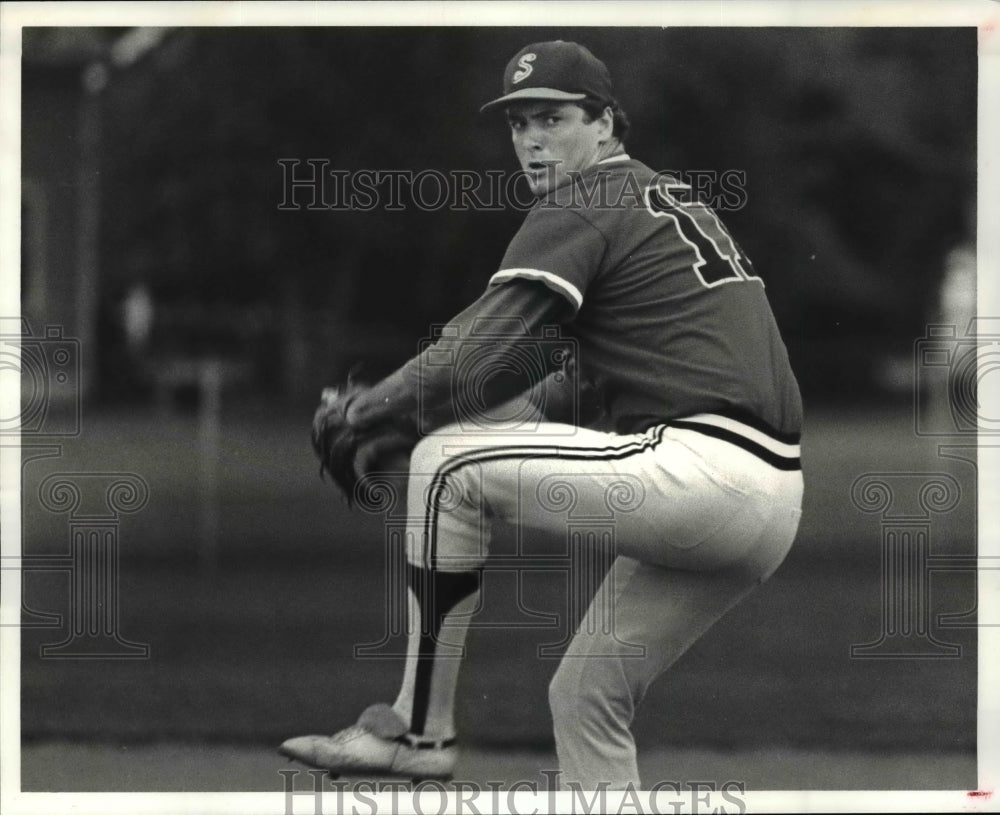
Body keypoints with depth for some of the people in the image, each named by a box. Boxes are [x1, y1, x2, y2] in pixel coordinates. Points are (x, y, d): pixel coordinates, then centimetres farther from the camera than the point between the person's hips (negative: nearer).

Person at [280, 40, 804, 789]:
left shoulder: (581, 206, -3)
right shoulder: (671, 199, 25)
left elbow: (470, 362, -11)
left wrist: (358, 412, 2)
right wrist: (515, 408, 20)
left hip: (706, 468, -9)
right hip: (776, 508, 9)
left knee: (448, 463, -6)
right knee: (588, 694, 17)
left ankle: (419, 732, -2)